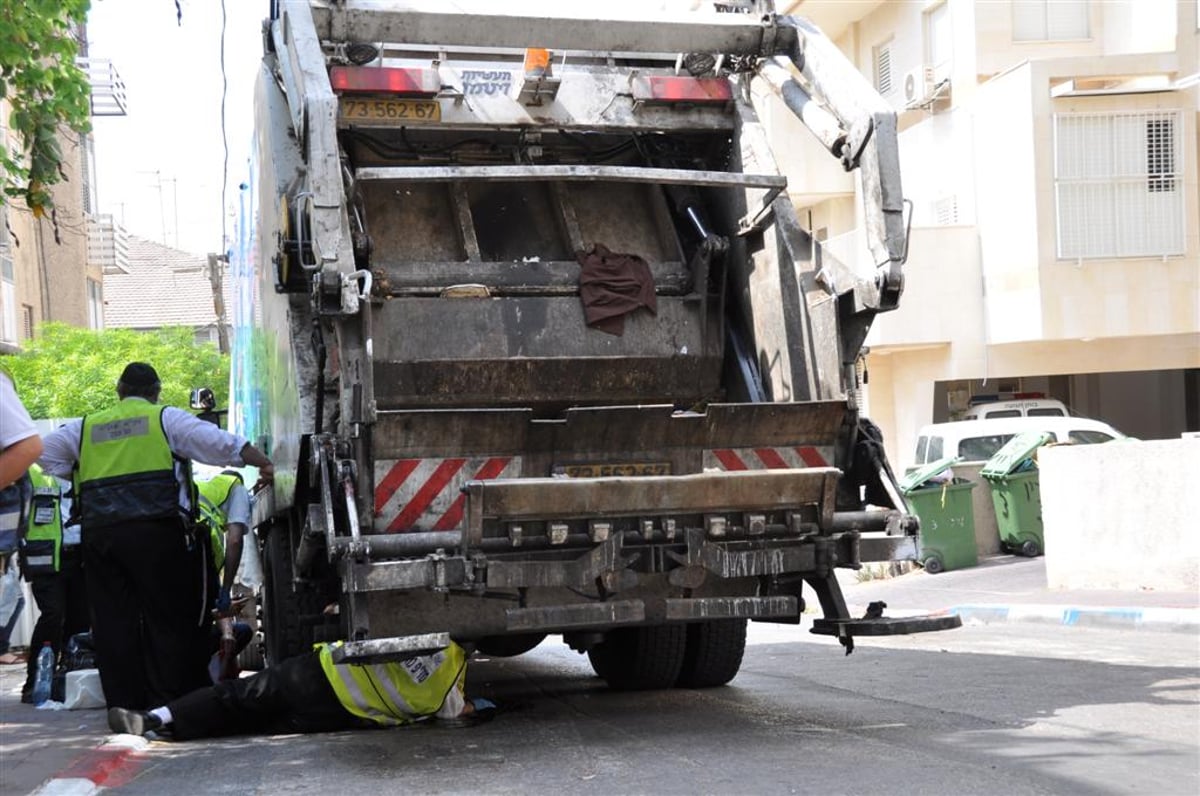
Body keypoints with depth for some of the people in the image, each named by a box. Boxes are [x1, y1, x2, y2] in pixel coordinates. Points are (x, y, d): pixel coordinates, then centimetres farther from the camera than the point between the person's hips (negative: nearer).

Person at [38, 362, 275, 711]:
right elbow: (219, 441, -4)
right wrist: (264, 464, -5)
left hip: (98, 534, 4)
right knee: (165, 618, 1)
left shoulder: (86, 428, 19)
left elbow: (46, 452, 25)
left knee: (113, 621, 6)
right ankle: (166, 703, -2)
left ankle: (123, 705, 7)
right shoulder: (166, 419, 6)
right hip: (155, 531, -4)